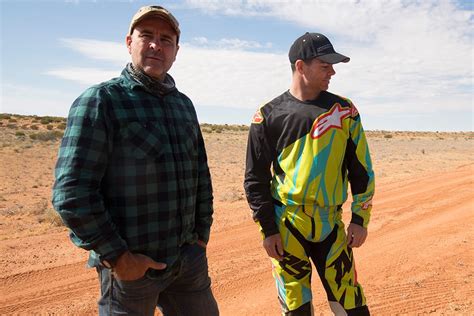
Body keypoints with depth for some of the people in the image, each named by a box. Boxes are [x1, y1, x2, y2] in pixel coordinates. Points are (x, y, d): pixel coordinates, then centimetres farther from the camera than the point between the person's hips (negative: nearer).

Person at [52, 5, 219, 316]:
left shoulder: (184, 104, 9)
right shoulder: (100, 100, -9)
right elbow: (72, 192, -15)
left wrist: (202, 235, 10)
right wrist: (118, 256, -15)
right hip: (131, 265, -5)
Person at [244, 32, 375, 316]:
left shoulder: (344, 110, 3)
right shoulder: (268, 116, -4)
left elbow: (361, 168, 7)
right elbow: (255, 179, -1)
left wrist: (360, 219, 4)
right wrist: (268, 229, -5)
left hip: (330, 225, 2)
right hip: (285, 226, -2)